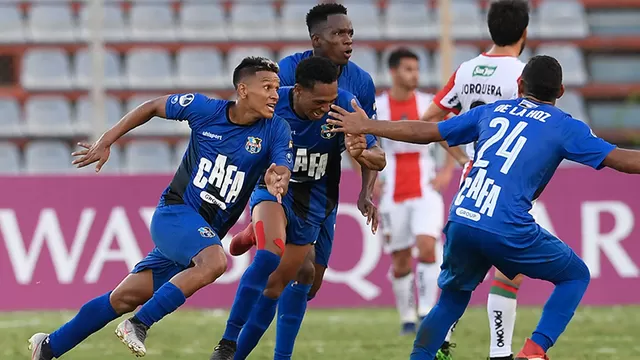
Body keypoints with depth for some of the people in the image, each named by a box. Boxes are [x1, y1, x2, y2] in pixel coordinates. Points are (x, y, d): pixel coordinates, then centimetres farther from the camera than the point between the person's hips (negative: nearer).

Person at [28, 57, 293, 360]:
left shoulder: (275, 130, -4)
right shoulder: (205, 109, -6)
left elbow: (283, 170, -16)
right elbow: (153, 107, 8)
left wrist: (277, 179, -41)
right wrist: (104, 143, 8)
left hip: (207, 232, 3)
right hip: (175, 211, -3)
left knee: (125, 298, 5)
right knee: (215, 261, -33)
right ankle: (138, 325, -25)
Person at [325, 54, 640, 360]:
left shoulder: (492, 111, 20)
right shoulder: (564, 127, 8)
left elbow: (425, 132, 26)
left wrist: (366, 126, 37)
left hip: (460, 221, 4)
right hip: (508, 230, -4)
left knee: (451, 299, 26)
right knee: (576, 276, 16)